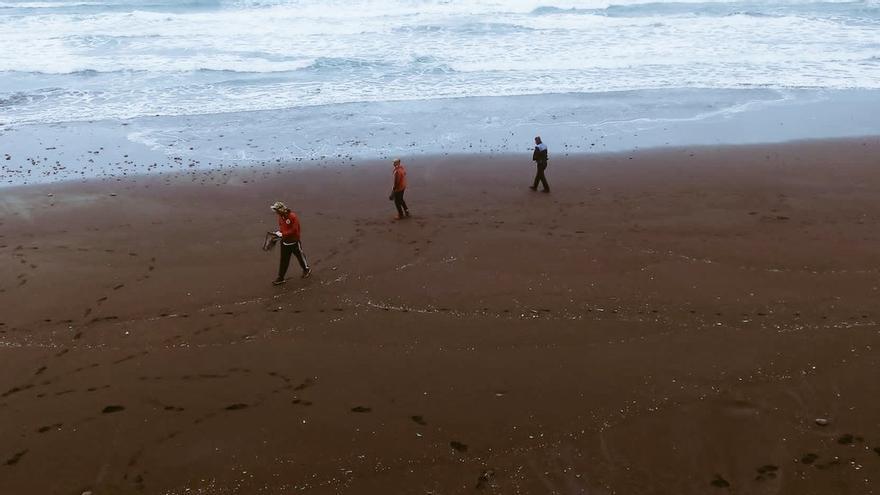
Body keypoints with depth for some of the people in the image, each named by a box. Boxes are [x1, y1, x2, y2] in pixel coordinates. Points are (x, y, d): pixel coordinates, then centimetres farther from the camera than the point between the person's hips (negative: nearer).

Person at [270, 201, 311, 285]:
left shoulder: (293, 217, -24)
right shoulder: (280, 216, -1)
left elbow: (294, 230, -26)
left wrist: (282, 234, -26)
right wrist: (279, 232, -6)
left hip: (294, 241, -6)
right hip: (284, 241, 6)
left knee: (300, 256, 15)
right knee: (284, 260, 8)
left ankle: (306, 270, 38)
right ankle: (281, 278, 12)